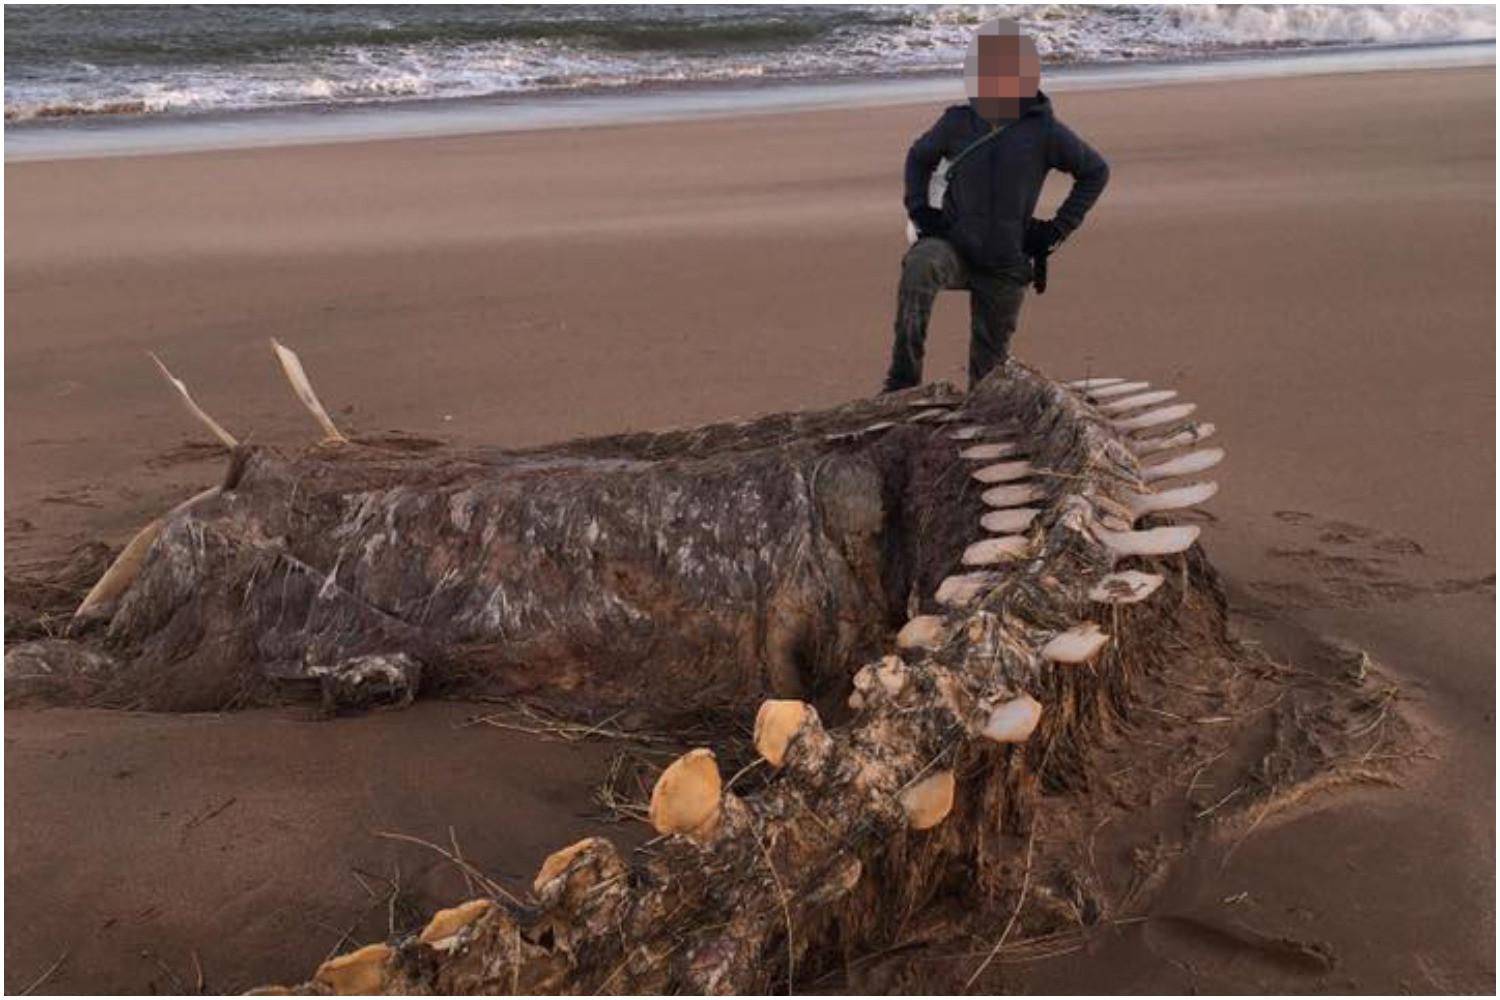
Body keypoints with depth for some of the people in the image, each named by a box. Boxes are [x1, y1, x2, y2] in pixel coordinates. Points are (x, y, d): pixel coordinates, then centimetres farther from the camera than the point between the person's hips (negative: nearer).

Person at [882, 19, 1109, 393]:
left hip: (1005, 267, 0)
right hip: (953, 246, 0)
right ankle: (903, 380, -32)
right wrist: (917, 208, 6)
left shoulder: (1044, 131, -4)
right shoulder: (956, 123, 0)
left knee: (989, 363, 7)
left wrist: (1058, 229, 1)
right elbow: (919, 156, 21)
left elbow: (1095, 172, 8)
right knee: (919, 266, -35)